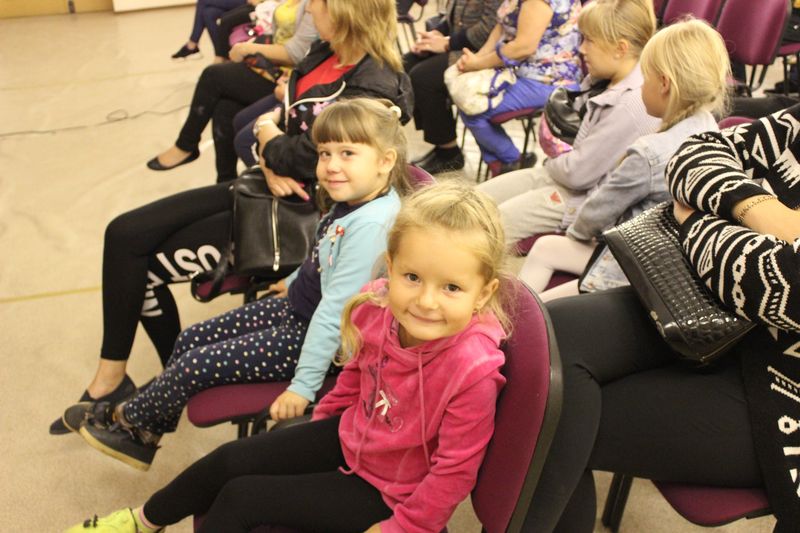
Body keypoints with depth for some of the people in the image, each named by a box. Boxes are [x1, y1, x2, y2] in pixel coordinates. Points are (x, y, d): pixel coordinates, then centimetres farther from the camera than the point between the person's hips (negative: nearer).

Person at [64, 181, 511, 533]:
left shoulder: (473, 370, -36)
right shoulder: (376, 310, -18)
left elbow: (453, 472, -23)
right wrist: (323, 419, 17)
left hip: (385, 491, -5)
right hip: (349, 434, 6)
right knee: (231, 460, 9)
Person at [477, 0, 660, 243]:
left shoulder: (632, 106, -28)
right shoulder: (605, 81, 0)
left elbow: (579, 173, -24)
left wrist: (551, 164, -5)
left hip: (585, 197, -9)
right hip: (562, 172, 9)